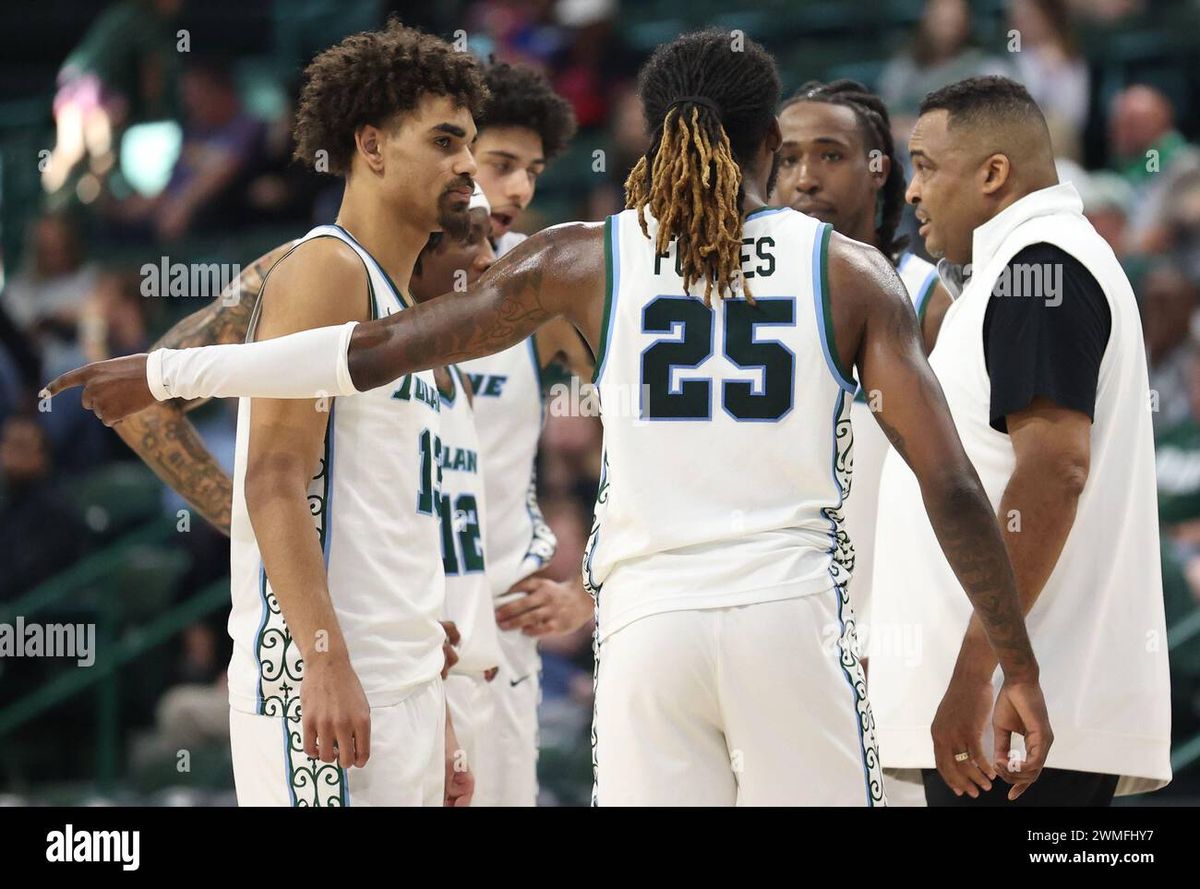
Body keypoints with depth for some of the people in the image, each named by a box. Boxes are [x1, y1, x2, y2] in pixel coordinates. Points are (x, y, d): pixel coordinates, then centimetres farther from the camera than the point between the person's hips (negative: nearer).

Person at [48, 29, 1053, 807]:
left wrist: (166, 373, 16)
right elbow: (952, 487, -2)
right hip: (793, 614, -1)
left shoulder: (587, 260, 7)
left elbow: (375, 349, 6)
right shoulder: (851, 270, 5)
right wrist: (1021, 671, 4)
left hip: (648, 621, 1)